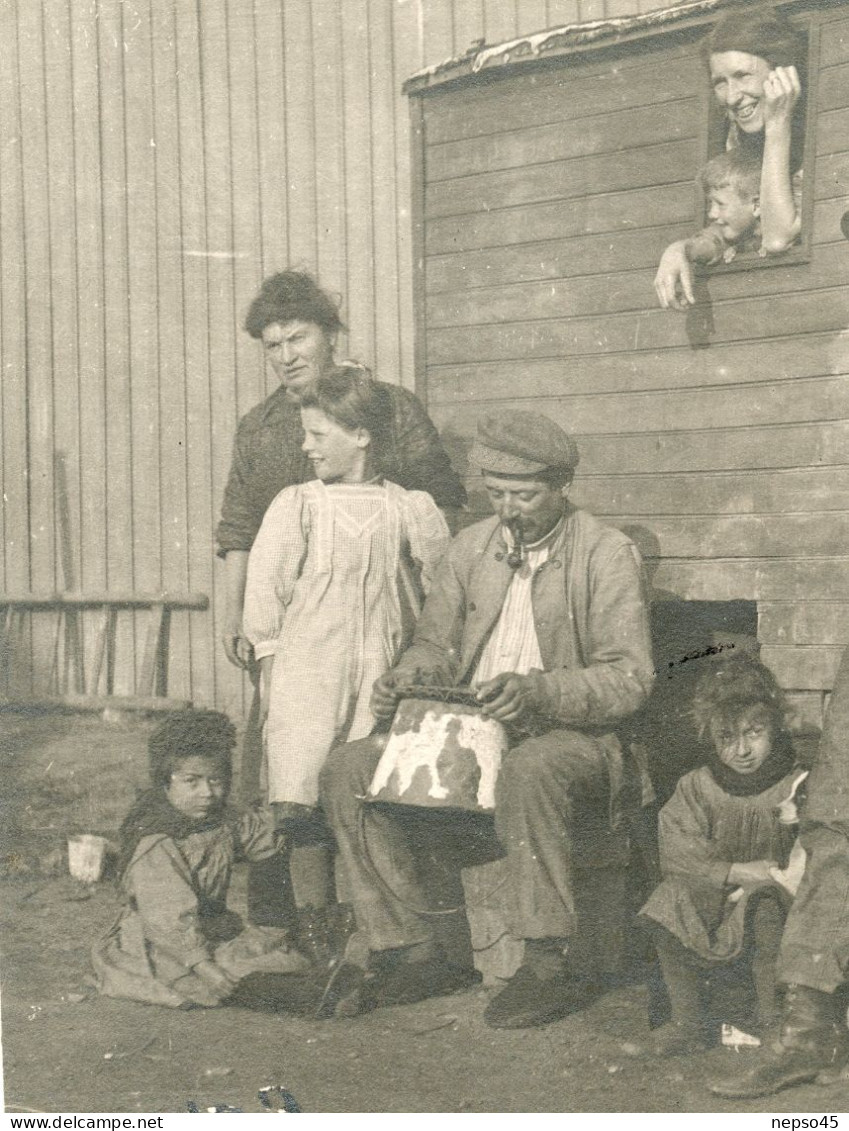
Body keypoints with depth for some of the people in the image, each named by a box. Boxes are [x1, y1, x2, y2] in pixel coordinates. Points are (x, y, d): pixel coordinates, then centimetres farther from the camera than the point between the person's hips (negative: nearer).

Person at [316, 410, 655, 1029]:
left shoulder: (608, 554, -5)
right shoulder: (471, 547, 12)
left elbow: (630, 677, -12)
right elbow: (436, 644, 17)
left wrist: (536, 692, -28)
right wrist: (405, 680, -7)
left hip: (570, 736, -6)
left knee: (527, 772, -41)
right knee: (349, 767, -15)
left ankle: (549, 966, -28)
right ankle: (412, 950, -9)